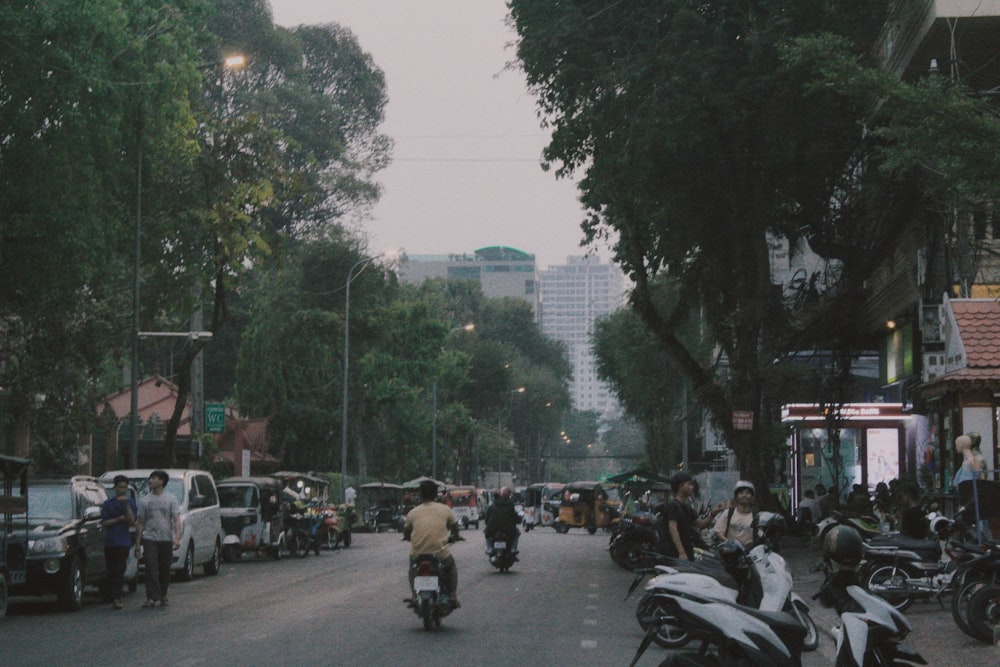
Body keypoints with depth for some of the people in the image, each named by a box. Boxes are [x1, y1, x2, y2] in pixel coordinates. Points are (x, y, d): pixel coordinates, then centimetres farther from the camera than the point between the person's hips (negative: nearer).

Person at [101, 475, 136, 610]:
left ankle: (116, 598, -13)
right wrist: (119, 519, -8)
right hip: (109, 542, 2)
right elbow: (104, 523, 3)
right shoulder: (108, 504, 9)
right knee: (111, 571, 4)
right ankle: (115, 598, 10)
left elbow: (132, 522, -4)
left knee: (119, 570, -10)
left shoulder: (131, 503, 7)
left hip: (123, 542, -2)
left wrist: (127, 505, -12)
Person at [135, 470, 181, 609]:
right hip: (149, 538, 0)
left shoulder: (171, 499, 4)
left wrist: (177, 537, -18)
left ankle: (163, 595, 22)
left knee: (165, 569, 7)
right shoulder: (144, 500, 10)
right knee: (151, 568, -12)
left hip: (166, 539, 0)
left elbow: (176, 520, -3)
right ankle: (152, 597, -16)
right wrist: (137, 543, 6)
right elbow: (140, 523, 11)